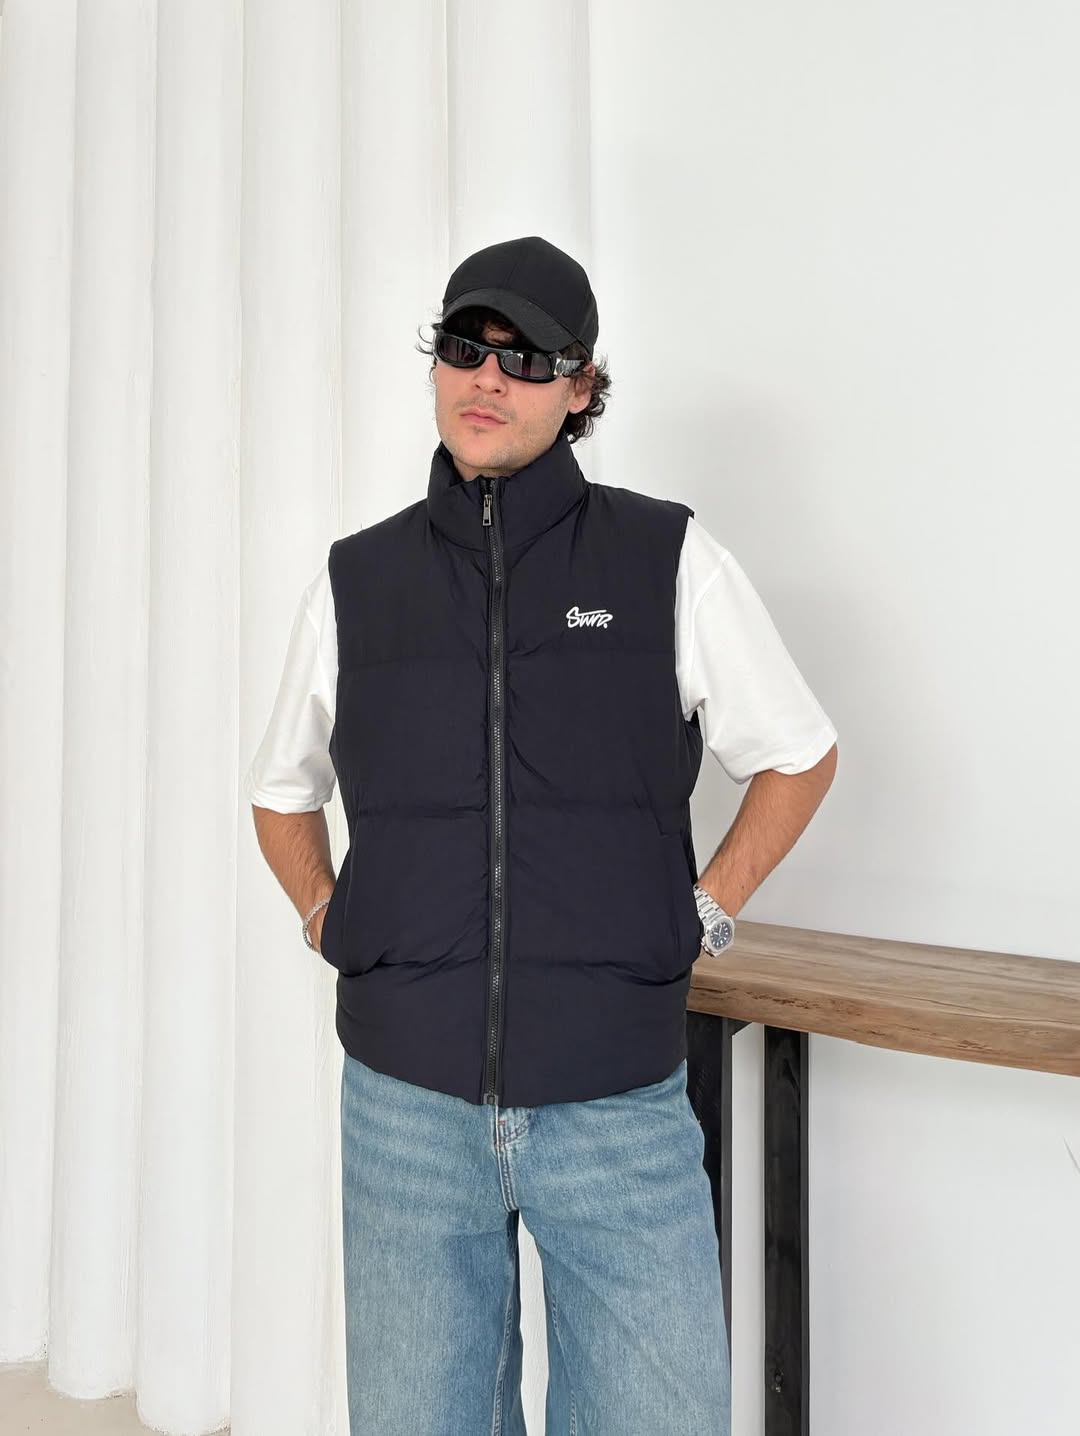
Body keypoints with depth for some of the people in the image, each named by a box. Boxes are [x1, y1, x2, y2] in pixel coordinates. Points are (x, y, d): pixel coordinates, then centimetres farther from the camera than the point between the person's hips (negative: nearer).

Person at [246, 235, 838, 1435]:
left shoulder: (671, 561, -3)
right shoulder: (356, 581, 4)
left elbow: (798, 756, 9)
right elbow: (282, 789, 19)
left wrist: (703, 917, 0)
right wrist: (325, 920, 5)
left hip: (619, 1103, -1)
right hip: (407, 1102, 2)